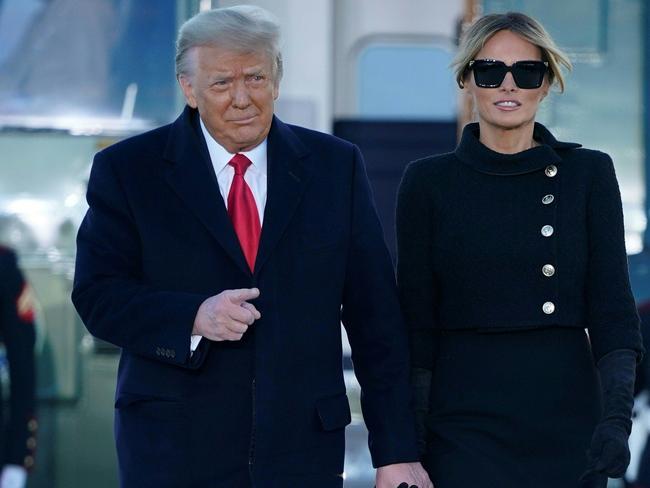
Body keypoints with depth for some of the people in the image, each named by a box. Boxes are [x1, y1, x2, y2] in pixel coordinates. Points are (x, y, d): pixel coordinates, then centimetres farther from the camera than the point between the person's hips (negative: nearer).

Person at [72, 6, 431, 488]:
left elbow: (375, 316, 5)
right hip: (173, 449, -1)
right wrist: (193, 318, -19)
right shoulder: (128, 170, 3)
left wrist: (397, 449, 1)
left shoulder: (335, 166, 7)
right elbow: (97, 295, -1)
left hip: (304, 448, 1)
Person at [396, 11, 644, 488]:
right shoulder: (429, 182, 3)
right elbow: (416, 321, 3)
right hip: (465, 422, -1)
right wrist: (409, 443, -3)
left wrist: (617, 417, -14)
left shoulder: (588, 173, 4)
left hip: (568, 418, 1)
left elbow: (612, 307, -1)